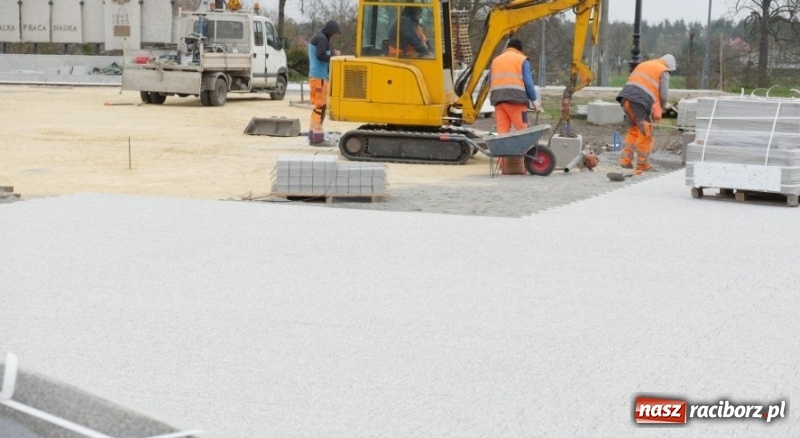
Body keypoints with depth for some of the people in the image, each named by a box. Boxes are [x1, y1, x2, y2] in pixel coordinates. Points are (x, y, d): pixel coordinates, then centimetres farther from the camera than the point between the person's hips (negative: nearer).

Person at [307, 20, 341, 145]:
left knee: (318, 107, 12)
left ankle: (313, 137, 13)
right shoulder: (321, 38, -10)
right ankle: (318, 137, -12)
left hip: (317, 76, 10)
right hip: (319, 77, -10)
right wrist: (334, 56, -11)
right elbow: (320, 55, -22)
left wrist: (332, 53, 5)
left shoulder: (316, 38, 20)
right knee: (320, 107, -10)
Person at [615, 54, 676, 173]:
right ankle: (642, 165, 8)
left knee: (633, 130, 19)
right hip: (641, 101, -7)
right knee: (645, 135, 4)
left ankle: (625, 159, 11)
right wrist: (662, 107, 22)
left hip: (626, 97, 7)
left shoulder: (643, 65, 29)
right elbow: (664, 95, 1)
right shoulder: (663, 72, 8)